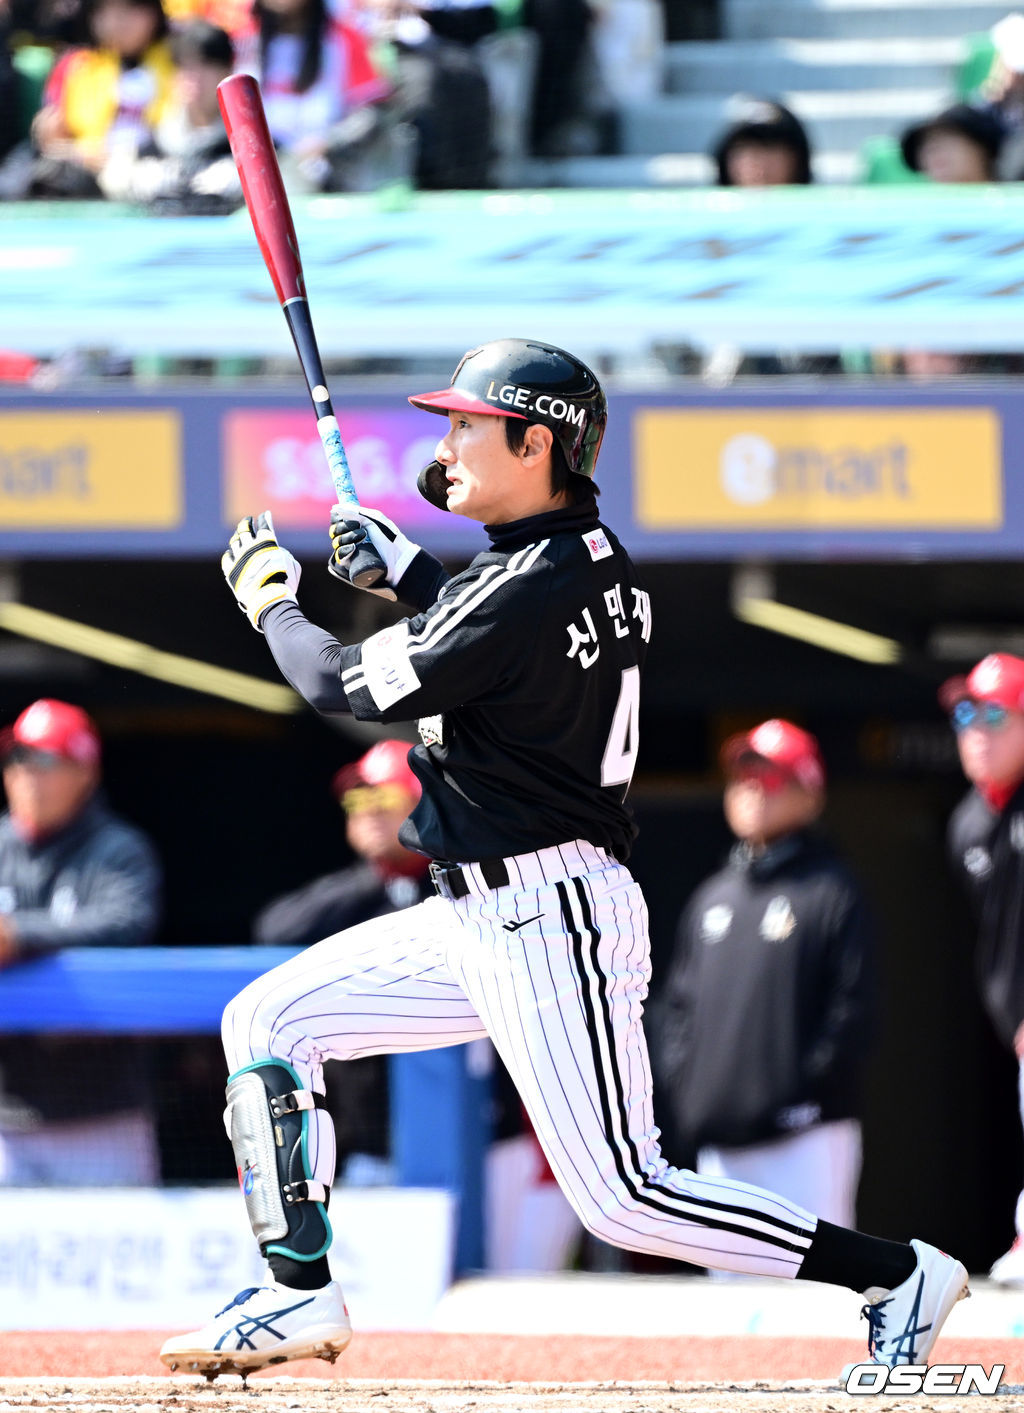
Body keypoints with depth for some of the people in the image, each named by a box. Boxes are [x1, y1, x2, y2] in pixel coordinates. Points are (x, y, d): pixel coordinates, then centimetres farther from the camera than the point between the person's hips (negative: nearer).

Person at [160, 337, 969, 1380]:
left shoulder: (527, 591, -21)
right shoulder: (600, 564, 8)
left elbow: (347, 687, -12)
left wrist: (268, 599, 7)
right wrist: (407, 572, 22)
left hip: (551, 925, -10)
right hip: (479, 920, 10)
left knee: (622, 1200, -10)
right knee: (268, 1022, 10)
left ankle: (898, 1275, -3)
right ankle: (299, 1295, 12)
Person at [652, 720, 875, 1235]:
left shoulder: (831, 892, -1)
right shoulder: (712, 898, 19)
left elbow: (852, 1006, -7)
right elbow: (678, 1001, 21)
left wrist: (809, 1086, -14)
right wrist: (676, 1075, 6)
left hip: (805, 1134, -7)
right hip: (718, 1143, 7)